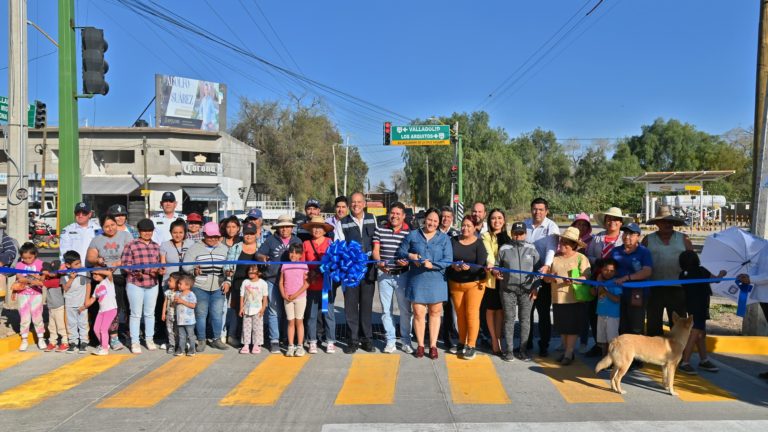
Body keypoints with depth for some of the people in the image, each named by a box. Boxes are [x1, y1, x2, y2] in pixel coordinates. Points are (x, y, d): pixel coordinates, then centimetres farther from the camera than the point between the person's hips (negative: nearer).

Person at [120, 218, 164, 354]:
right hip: (135, 283, -4)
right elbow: (125, 264, -8)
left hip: (152, 284, 4)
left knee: (150, 313, 13)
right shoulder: (131, 245, -5)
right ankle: (134, 342, 14)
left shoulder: (156, 246, 10)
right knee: (136, 314, 4)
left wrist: (159, 270, -4)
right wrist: (137, 271, -22)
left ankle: (149, 339, 26)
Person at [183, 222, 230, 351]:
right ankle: (201, 341, 15)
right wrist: (194, 270, -27)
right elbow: (186, 266, -7)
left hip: (218, 288, 2)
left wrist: (227, 281, -1)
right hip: (199, 287, -2)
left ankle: (216, 339, 18)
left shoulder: (224, 249, 8)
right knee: (201, 314, 3)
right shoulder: (195, 248, -1)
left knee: (217, 314, 5)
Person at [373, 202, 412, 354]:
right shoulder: (380, 230, 4)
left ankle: (406, 340, 17)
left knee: (405, 309, 5)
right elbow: (375, 250, 2)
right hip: (384, 274, 2)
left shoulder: (409, 232, -2)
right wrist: (379, 262, -16)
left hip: (402, 274, -2)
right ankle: (390, 340, 18)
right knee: (386, 309, 8)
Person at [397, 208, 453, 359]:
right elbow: (400, 252, 10)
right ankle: (420, 345, 16)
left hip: (436, 281, 0)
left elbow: (448, 260, -4)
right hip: (417, 280, 0)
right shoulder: (413, 235, 5)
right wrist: (409, 256, -11)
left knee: (435, 313, 7)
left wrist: (433, 265, -19)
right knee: (418, 313, 3)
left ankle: (433, 345, 18)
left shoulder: (444, 238, 4)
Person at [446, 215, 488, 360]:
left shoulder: (479, 244, -8)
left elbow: (481, 266, -14)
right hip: (455, 283, 4)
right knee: (460, 314, 11)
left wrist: (468, 267, -33)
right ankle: (462, 342, 25)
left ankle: (471, 346, 5)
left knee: (472, 314, -3)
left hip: (474, 283, -3)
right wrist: (453, 265, -23)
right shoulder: (453, 241, 2)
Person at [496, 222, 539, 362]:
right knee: (509, 319, 3)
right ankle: (509, 350, 12)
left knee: (525, 319, 5)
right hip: (508, 289, -1)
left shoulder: (531, 249, 6)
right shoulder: (504, 249, 3)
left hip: (527, 290, 1)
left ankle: (523, 350, 15)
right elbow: (497, 266, 10)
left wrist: (535, 287, 2)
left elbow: (538, 269, 9)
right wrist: (495, 272, -12)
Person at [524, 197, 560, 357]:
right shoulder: (524, 224, 5)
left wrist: (546, 266, -38)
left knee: (543, 311, 3)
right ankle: (526, 342, 27)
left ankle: (544, 345, 15)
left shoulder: (551, 227, -7)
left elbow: (551, 248, -21)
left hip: (543, 274, -4)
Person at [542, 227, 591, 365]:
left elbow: (586, 277, -11)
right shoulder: (554, 257, 8)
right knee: (562, 328, 11)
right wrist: (550, 277, -13)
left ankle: (569, 354, 10)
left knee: (572, 328, 2)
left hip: (575, 300, -4)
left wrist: (573, 280, -28)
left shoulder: (581, 258, -3)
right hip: (558, 299, 4)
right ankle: (567, 351, 25)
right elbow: (546, 278, 9)